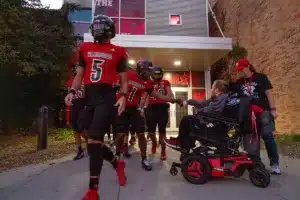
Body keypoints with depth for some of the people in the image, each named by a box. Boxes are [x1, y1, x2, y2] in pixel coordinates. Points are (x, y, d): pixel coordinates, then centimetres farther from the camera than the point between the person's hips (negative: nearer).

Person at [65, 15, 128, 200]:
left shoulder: (118, 51, 5)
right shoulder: (85, 48, 16)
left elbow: (124, 79, 7)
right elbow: (80, 75, 18)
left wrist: (123, 96, -10)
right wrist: (72, 92, 2)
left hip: (107, 98, -5)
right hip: (90, 99, 5)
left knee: (93, 141, -13)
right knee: (95, 142, 9)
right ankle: (117, 163, 37)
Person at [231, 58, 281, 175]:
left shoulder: (261, 78, 1)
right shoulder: (237, 84, 10)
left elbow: (268, 93, -2)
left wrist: (272, 109, -9)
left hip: (263, 111, -3)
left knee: (268, 137, -4)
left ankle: (274, 163, 7)